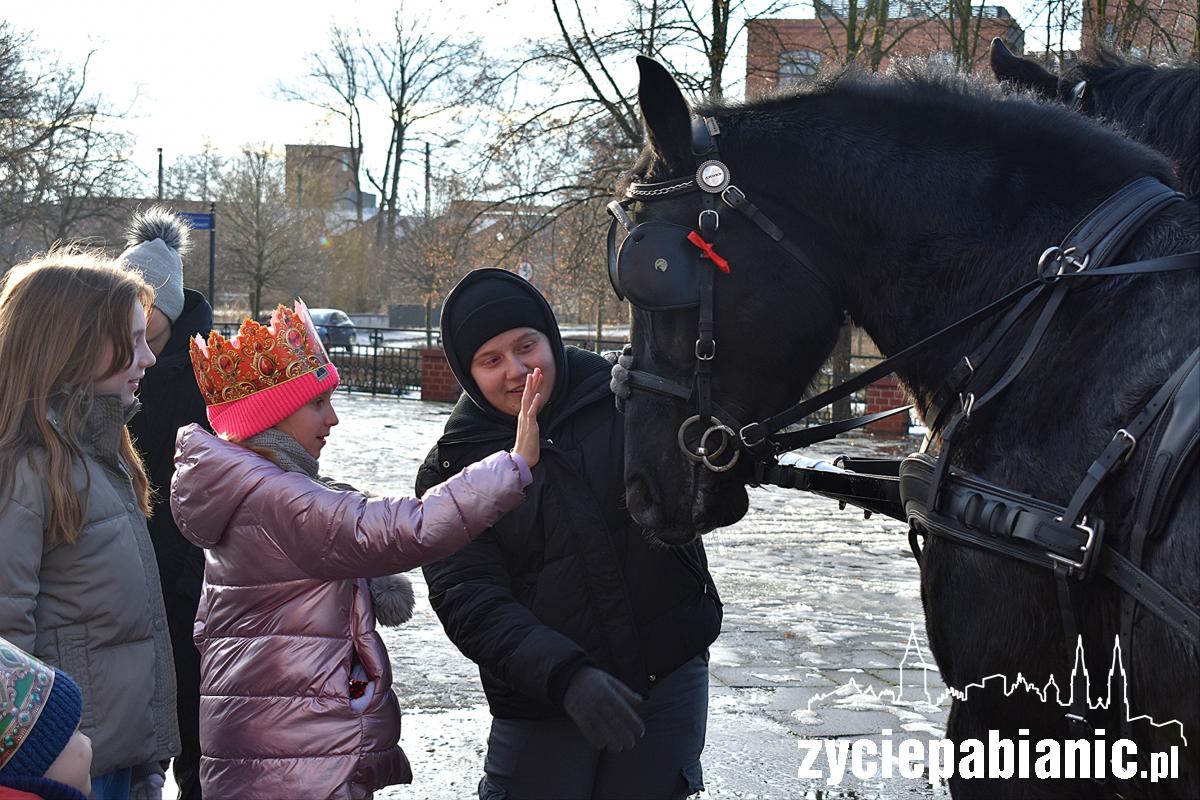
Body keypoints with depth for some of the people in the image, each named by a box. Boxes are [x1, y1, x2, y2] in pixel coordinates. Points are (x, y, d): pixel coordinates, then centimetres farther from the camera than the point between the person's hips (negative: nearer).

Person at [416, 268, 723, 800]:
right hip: (542, 702, -1)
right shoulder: (450, 468, -5)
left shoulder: (624, 401, -3)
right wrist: (566, 676, -27)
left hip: (671, 675, 1)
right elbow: (467, 600, -13)